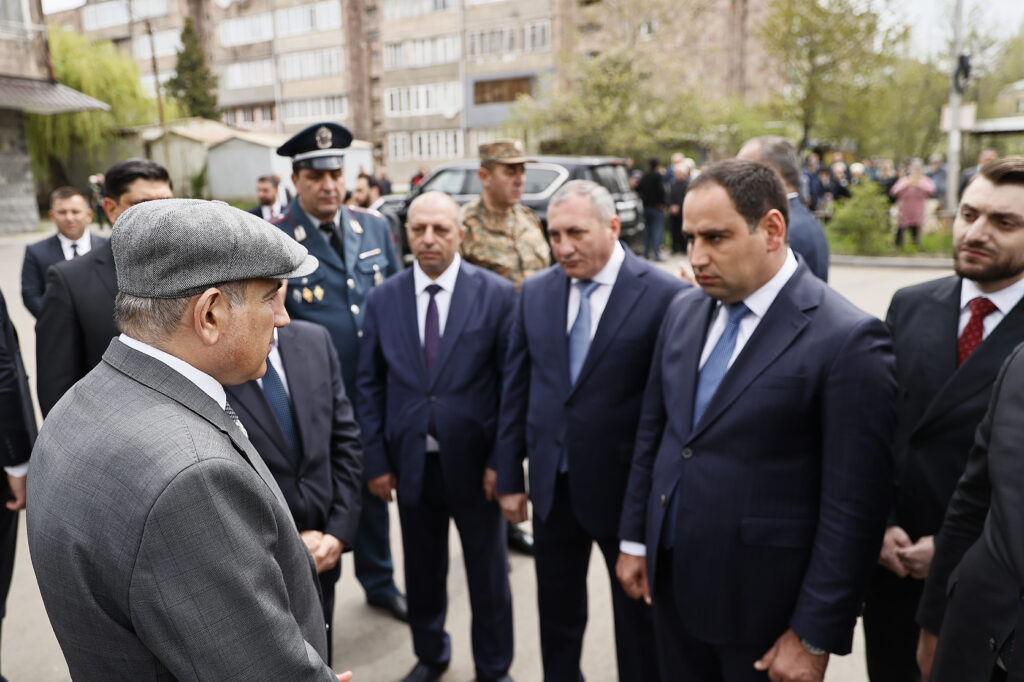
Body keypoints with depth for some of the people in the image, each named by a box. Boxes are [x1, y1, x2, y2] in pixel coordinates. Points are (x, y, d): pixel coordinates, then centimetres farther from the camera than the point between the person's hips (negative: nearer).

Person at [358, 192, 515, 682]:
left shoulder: (497, 294, -8)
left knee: (488, 575, 14)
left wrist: (502, 461, -10)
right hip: (411, 462, 2)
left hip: (474, 462, -2)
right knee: (422, 571, 19)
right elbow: (370, 385, 3)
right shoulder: (383, 299, 0)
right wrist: (376, 459, 0)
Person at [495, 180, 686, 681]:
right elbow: (515, 389, 4)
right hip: (553, 483, 5)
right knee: (556, 611, 23)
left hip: (627, 487, -4)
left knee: (638, 614, 17)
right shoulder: (535, 292, 1)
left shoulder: (665, 295, -15)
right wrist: (509, 475, 5)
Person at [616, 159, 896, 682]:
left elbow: (852, 507, -16)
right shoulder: (683, 311, 2)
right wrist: (634, 539, 11)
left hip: (762, 607, -5)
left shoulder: (847, 339, -18)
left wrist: (815, 636, -13)